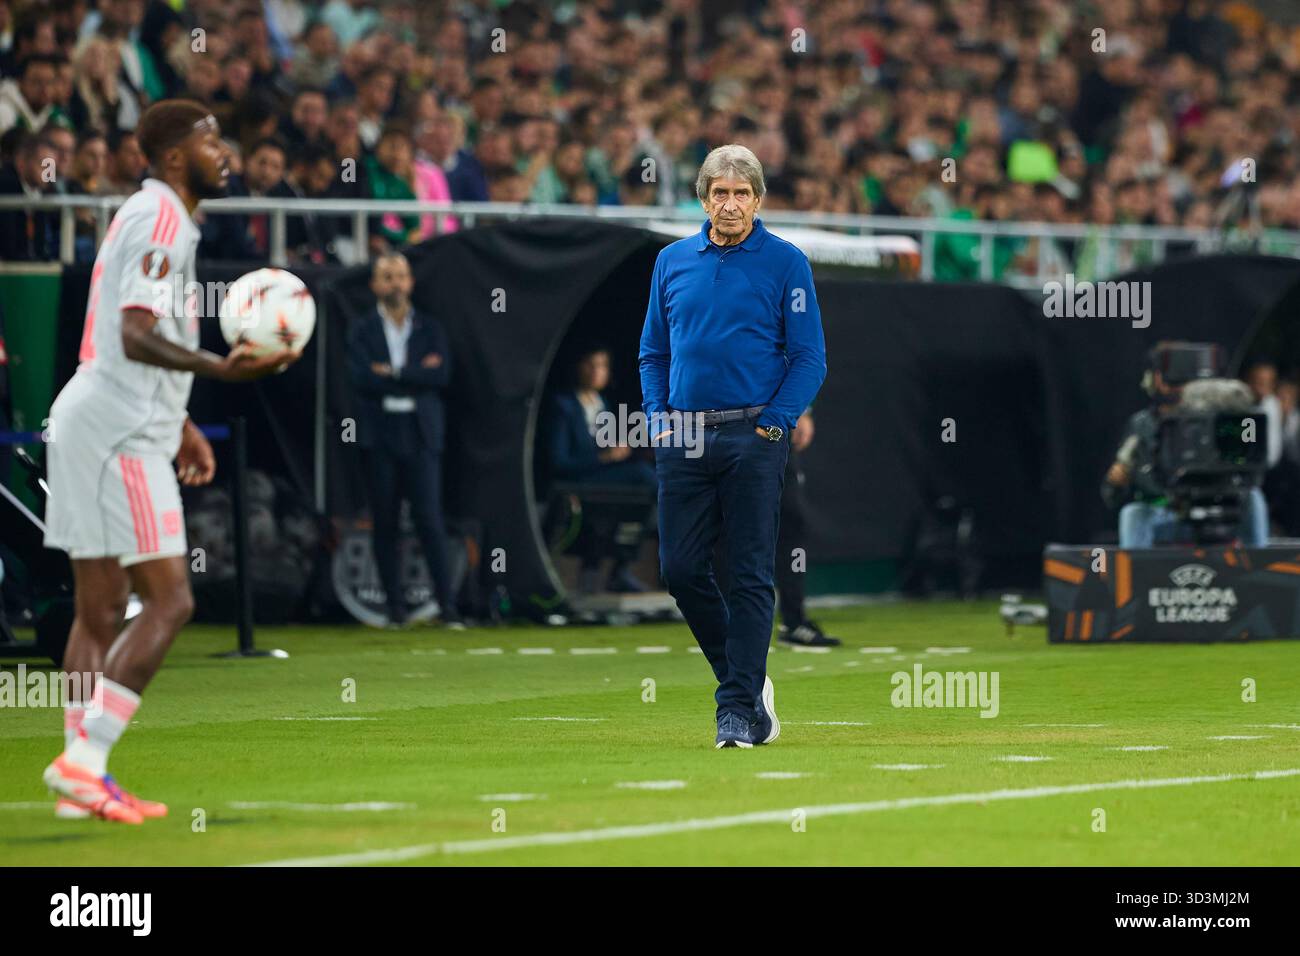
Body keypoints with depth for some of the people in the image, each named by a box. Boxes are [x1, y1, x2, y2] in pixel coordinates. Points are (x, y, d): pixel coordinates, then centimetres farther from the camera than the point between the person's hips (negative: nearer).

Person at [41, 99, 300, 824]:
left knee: (103, 611, 10)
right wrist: (219, 368, -38)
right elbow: (136, 335, -24)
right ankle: (84, 760, -14)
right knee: (169, 601, -11)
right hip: (120, 436, -10)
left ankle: (83, 779, 10)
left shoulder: (155, 218, 19)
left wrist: (181, 424, 35)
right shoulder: (159, 221, -13)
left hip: (99, 431, 10)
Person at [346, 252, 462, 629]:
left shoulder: (430, 330, 10)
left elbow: (441, 375, -5)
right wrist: (416, 374, -7)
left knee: (430, 520, -8)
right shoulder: (362, 332, 7)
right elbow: (361, 378, -9)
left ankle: (448, 607, -10)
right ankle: (396, 608, 5)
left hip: (421, 436, 0)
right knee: (385, 524, 1)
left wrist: (392, 373, -8)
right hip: (380, 438, 0)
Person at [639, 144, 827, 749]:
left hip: (753, 438, -4)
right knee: (681, 570, 1)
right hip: (683, 439, 4)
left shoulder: (786, 263, 1)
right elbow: (653, 352, 18)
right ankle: (747, 679, 19)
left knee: (751, 575, -5)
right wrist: (658, 418, 5)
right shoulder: (672, 262, 12)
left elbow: (810, 358, -1)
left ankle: (739, 710, -2)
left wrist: (774, 423, -11)